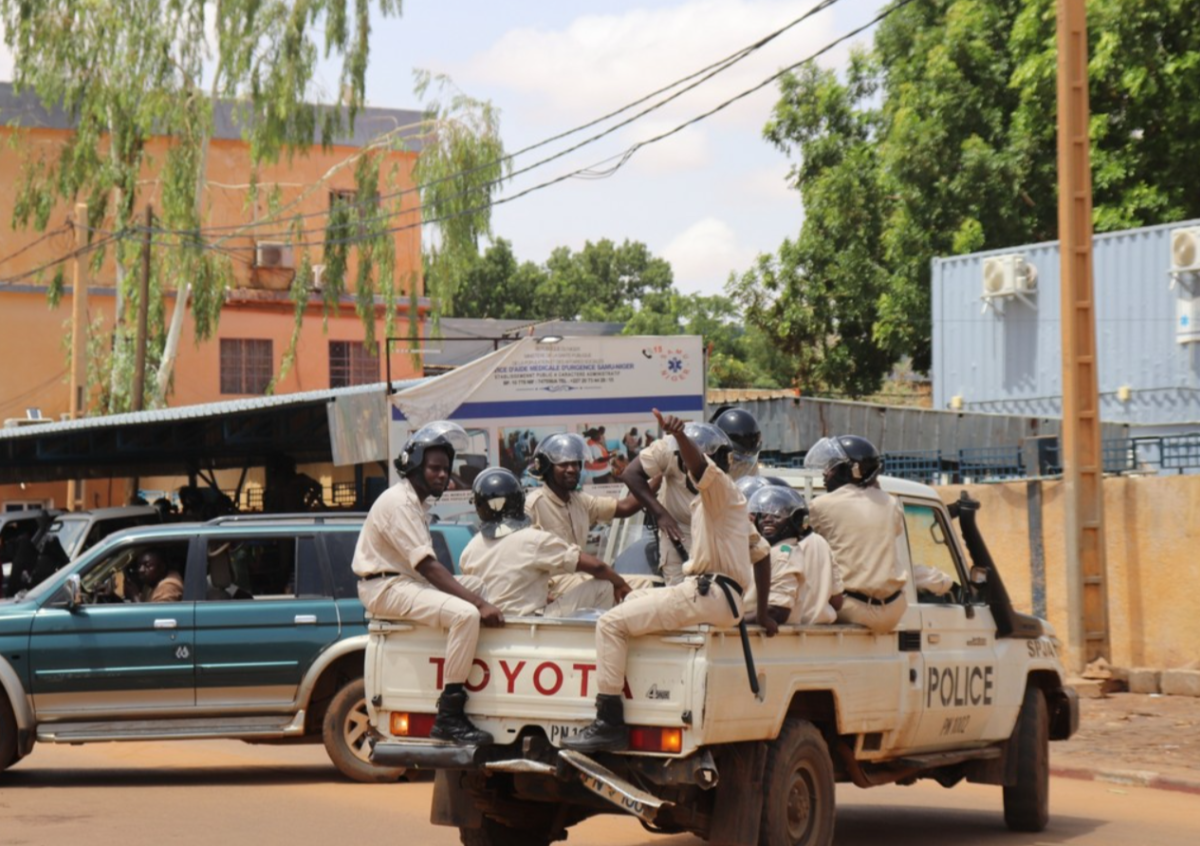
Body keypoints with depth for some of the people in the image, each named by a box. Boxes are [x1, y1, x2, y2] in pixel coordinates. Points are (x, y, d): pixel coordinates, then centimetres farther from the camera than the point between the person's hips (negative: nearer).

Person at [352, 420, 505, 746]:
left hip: (409, 583, 11)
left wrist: (478, 599, 4)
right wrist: (478, 602, -28)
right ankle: (449, 717, -29)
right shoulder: (399, 502, -15)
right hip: (387, 587, -11)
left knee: (476, 610, 7)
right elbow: (427, 566, -23)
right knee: (467, 615, -27)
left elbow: (427, 566, 14)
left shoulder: (418, 504, 18)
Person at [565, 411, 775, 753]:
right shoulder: (725, 498, 25)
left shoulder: (720, 487, -5)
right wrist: (762, 613, 27)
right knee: (634, 598, 30)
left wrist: (679, 434, -49)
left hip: (706, 594, -11)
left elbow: (699, 464, -30)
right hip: (713, 595, 11)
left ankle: (609, 722, -23)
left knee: (612, 622, -15)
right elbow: (762, 553, 28)